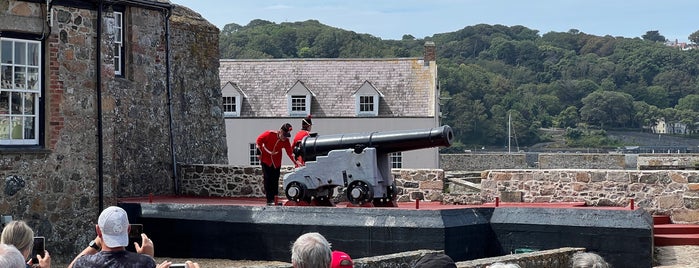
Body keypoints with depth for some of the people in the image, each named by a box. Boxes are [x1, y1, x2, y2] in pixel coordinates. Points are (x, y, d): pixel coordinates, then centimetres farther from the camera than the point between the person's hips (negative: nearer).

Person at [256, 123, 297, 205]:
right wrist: (259, 152, -6)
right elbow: (259, 140, -9)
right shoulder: (269, 134, -22)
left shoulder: (286, 141, -13)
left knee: (275, 181, 4)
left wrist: (295, 162, -30)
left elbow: (289, 152, -17)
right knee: (268, 180, -7)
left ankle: (274, 199, 11)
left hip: (276, 162, 3)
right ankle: (269, 200, -6)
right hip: (265, 160, -3)